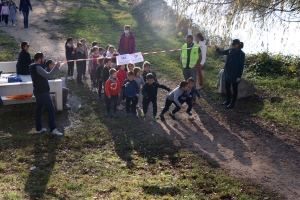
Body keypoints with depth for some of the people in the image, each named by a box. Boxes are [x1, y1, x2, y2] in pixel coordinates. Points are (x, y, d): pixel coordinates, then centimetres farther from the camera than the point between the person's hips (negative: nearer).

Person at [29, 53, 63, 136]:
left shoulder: (34, 67, 10)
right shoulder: (38, 68, -22)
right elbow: (48, 76, -34)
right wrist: (56, 67, -28)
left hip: (38, 91, 10)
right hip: (42, 92, -10)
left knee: (38, 109, 13)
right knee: (51, 110, -6)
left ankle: (39, 128, 19)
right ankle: (53, 129, -6)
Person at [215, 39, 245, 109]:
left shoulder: (241, 54, -16)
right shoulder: (230, 50, 2)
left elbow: (241, 65, -14)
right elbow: (222, 52, 10)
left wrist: (239, 76, -15)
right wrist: (217, 48, -13)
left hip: (234, 74, -7)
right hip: (227, 73, 7)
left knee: (234, 89, 8)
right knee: (227, 88, 17)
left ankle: (232, 103, 19)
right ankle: (228, 101, 34)